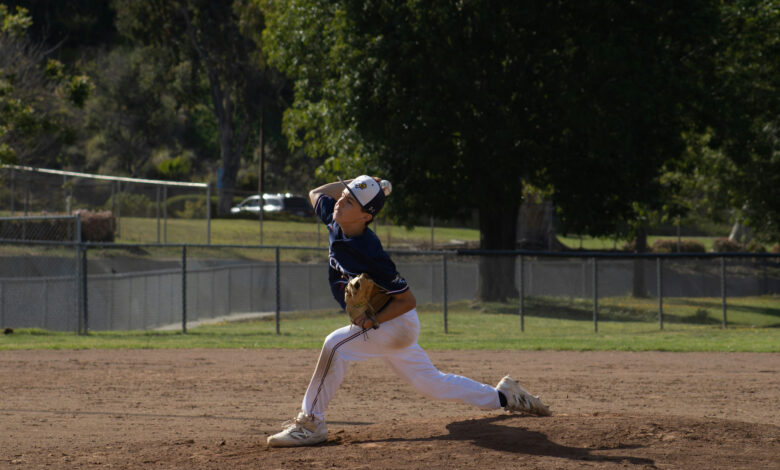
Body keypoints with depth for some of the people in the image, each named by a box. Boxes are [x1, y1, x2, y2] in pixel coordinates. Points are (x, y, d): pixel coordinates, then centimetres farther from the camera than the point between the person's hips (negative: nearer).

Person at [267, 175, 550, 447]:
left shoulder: (369, 254, -32)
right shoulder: (335, 222, -10)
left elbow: (407, 300, -25)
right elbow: (315, 194, 12)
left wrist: (373, 320, -36)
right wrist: (352, 184, -1)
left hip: (396, 322, -9)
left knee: (336, 344, -28)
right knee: (431, 384, 19)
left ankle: (310, 423, -21)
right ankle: (502, 397, 33)